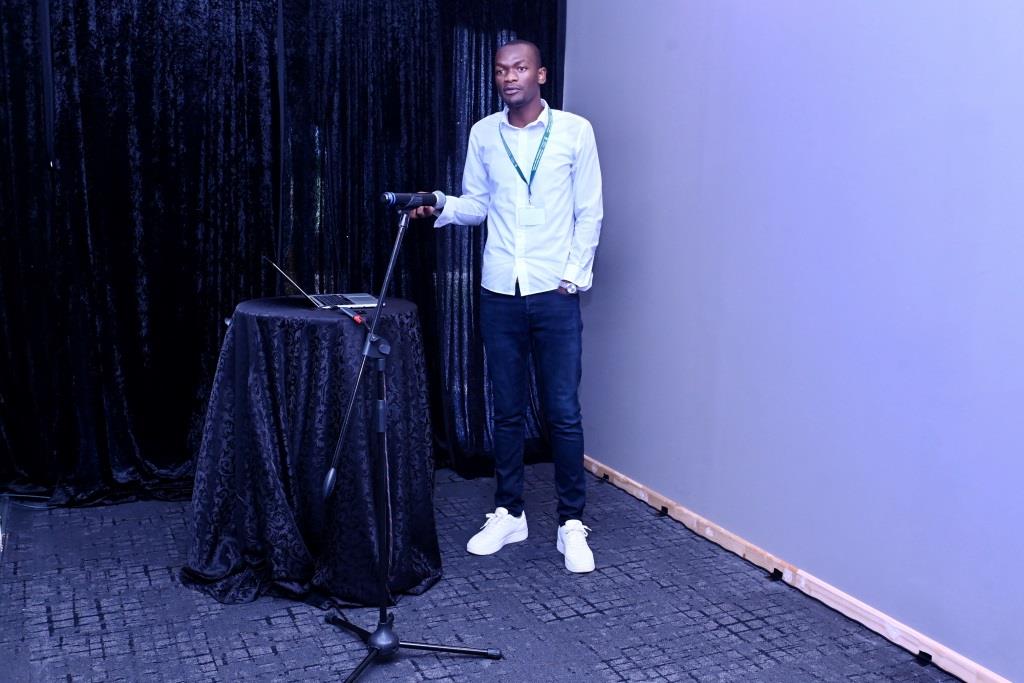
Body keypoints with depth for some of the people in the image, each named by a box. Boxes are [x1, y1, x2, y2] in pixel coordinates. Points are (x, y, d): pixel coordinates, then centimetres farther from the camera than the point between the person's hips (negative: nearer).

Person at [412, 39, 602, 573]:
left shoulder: (574, 130, 0)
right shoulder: (483, 134, 8)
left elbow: (589, 212, 1)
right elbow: (476, 205, 12)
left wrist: (575, 276, -6)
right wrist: (441, 207, -8)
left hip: (555, 293, -3)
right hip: (499, 292, 3)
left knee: (563, 413, 0)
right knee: (507, 411, 10)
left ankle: (571, 524, 12)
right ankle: (508, 514, 23)